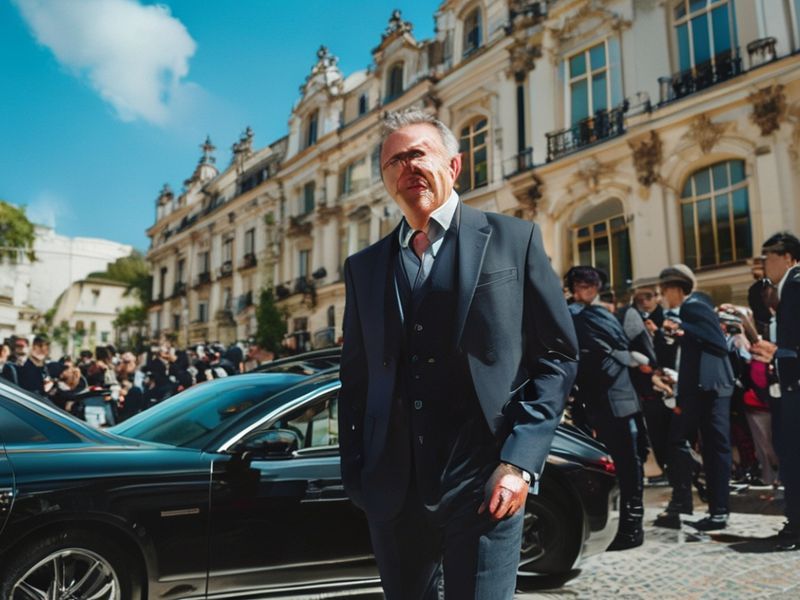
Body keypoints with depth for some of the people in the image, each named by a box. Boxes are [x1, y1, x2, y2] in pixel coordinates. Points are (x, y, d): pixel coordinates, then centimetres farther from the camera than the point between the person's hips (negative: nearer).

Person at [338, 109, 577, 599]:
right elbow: (356, 378, 12)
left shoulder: (514, 240, 1)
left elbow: (558, 355, -1)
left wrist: (520, 460, -10)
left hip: (482, 484, -3)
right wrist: (354, 473, 6)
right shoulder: (364, 266, 11)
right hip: (391, 489, 4)